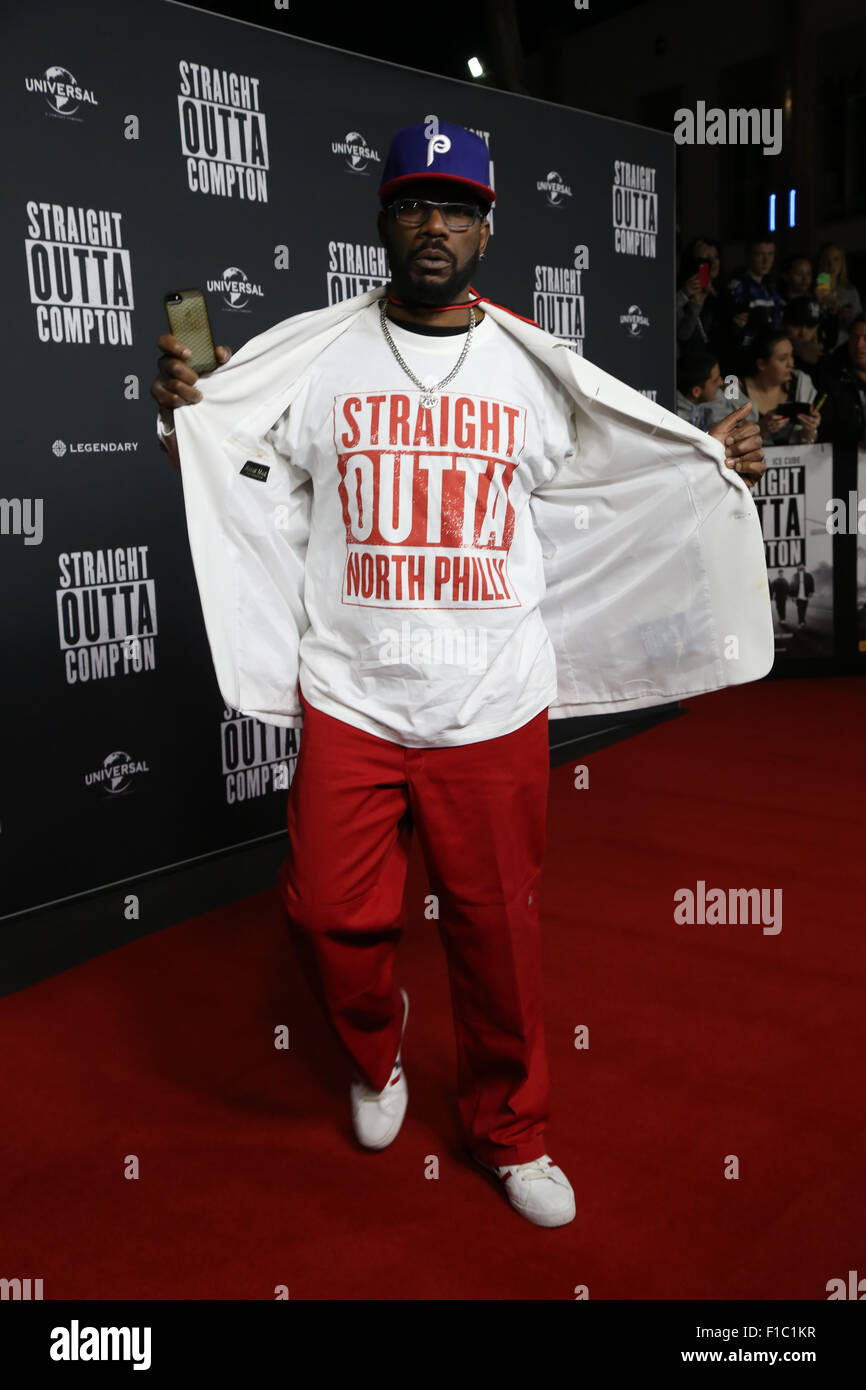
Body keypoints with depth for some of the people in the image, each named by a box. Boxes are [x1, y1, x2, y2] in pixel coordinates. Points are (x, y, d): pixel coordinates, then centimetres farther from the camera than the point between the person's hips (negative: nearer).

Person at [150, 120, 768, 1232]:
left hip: (496, 711, 1)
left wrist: (715, 470, 3)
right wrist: (183, 416, -8)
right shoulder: (312, 357, 3)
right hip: (348, 701, 0)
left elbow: (593, 508, 14)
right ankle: (374, 1058, 38)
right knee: (331, 916, 2)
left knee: (498, 931, 7)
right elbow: (242, 500, 9)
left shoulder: (538, 371, 7)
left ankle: (507, 1129, 33)